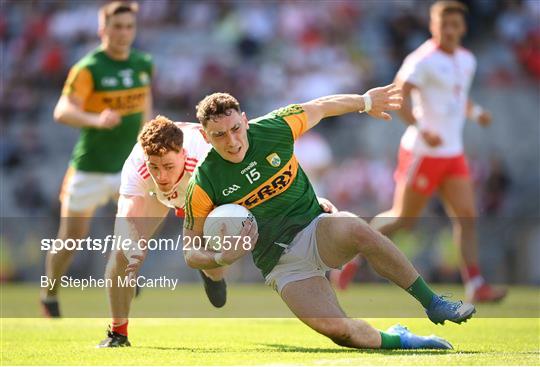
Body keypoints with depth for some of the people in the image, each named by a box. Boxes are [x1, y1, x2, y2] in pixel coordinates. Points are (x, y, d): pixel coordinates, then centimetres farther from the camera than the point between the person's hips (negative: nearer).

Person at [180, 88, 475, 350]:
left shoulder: (275, 127, -7)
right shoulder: (204, 185, -12)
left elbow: (320, 107, 14)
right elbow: (191, 251, -1)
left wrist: (365, 101, 28)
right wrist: (221, 258, -22)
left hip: (316, 232, 2)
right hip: (281, 264, -1)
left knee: (354, 229, -36)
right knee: (334, 328, -28)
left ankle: (432, 303, -19)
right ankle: (395, 340, 2)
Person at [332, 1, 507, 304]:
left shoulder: (467, 61, 12)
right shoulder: (424, 60, -14)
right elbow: (398, 95, -22)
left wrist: (475, 112, 8)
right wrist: (422, 130, -31)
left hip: (453, 153, 7)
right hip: (423, 153, -7)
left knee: (467, 217, -4)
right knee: (404, 219, 1)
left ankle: (475, 287, -7)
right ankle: (353, 257, 21)